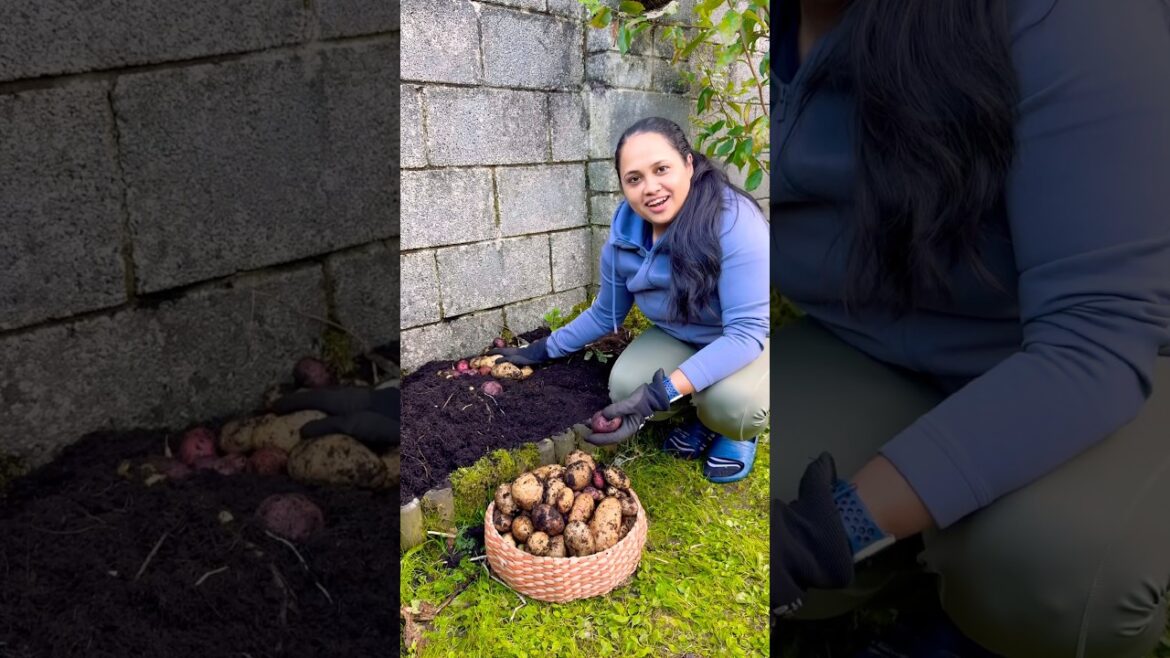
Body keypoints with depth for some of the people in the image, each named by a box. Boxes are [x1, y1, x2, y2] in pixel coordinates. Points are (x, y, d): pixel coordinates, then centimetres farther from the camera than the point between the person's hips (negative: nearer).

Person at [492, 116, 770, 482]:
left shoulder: (735, 222, -32)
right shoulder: (624, 234, -14)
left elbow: (746, 332, -35)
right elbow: (604, 315, 4)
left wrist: (663, 392, -44)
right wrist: (541, 351, 7)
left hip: (750, 342, -4)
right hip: (681, 340, 5)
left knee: (729, 399, -36)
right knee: (625, 386, -23)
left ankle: (737, 432, 3)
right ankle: (704, 416, 9)